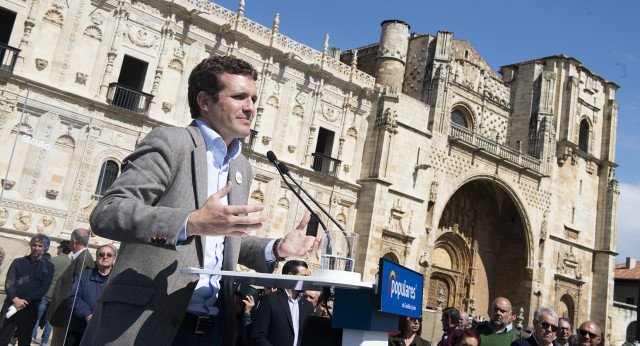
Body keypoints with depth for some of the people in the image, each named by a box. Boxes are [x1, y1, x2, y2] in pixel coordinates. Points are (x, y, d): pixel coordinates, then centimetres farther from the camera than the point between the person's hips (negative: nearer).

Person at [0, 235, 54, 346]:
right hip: (11, 304, 1)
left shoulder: (48, 266, 8)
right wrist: (15, 299, -14)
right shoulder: (18, 262, 12)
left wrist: (25, 301, -13)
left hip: (30, 308, -1)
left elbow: (44, 288, -2)